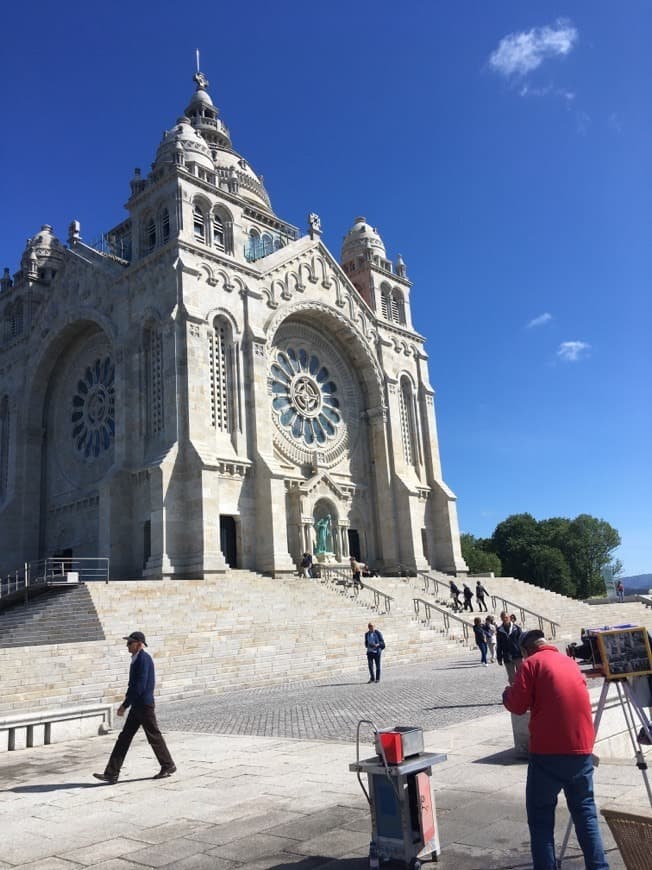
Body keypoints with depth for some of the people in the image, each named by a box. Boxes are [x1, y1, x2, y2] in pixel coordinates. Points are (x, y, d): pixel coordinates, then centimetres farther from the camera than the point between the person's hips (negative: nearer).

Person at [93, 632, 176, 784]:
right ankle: (111, 774, 8)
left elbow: (140, 686, -24)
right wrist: (126, 703, 16)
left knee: (154, 737, 4)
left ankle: (168, 766, 19)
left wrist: (125, 705, -20)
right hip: (136, 706, 9)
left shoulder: (144, 659, -18)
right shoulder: (136, 659, 11)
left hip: (144, 706, -9)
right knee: (124, 738, 6)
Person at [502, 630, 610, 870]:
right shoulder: (571, 662, 16)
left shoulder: (532, 663, -2)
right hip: (582, 749, 6)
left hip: (548, 752, -5)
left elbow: (517, 706, -6)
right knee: (585, 811, 18)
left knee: (540, 816, 5)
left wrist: (507, 692, 14)